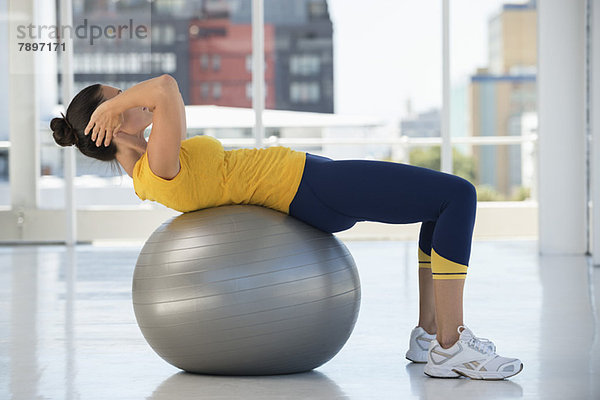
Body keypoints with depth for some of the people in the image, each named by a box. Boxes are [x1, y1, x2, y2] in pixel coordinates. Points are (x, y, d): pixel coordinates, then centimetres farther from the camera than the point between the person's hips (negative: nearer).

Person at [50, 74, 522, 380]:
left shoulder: (148, 175, 7)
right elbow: (166, 88, -37)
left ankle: (429, 331, 13)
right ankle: (450, 346, -14)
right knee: (459, 195, -14)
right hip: (314, 189, -11)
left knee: (451, 196, 17)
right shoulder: (159, 171, -22)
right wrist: (111, 106, -23)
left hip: (309, 174, 11)